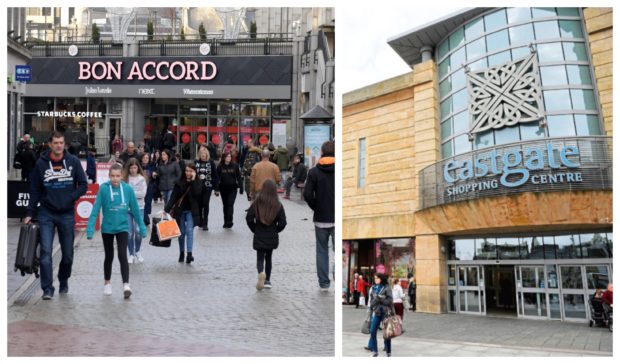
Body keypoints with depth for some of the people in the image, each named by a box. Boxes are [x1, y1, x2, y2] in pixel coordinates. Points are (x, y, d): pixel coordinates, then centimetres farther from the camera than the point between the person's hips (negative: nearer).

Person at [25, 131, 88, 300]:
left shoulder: (73, 161, -1)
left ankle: (63, 282, 32)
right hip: (46, 214, -1)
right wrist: (30, 214, 3)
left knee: (68, 253, 10)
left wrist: (71, 198, -14)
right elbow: (35, 190, 5)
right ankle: (47, 289, -6)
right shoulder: (41, 163, 0)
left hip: (67, 214, 1)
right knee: (45, 251, -10)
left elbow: (83, 185, 2)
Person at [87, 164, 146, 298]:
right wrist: (90, 229, -16)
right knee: (109, 256, 15)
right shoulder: (103, 189, -13)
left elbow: (135, 209, 0)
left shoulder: (127, 189, -8)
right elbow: (95, 209, -12)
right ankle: (107, 283, 34)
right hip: (107, 228, 0)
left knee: (122, 255, -14)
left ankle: (126, 285, -15)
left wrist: (142, 227, 4)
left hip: (122, 227, 0)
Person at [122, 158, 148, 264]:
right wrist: (136, 193, -14)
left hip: (139, 207, 0)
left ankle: (137, 251, 19)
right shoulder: (125, 178, 1)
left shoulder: (142, 179, 1)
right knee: (129, 232, 2)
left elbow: (143, 193, -7)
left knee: (138, 231, -5)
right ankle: (131, 254, 16)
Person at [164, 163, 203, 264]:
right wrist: (166, 209, -12)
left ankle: (189, 253, -21)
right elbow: (173, 197, -3)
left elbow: (197, 194, -19)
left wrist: (193, 180, -18)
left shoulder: (198, 182, -1)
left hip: (191, 211, -2)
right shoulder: (179, 182, 0)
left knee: (189, 230, -15)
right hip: (180, 210, 2)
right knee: (181, 232, 9)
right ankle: (181, 253, 23)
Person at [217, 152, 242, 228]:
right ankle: (226, 222, 18)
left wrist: (240, 187, -1)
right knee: (225, 205, 10)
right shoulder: (220, 167, -2)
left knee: (230, 204, -11)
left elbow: (238, 177, 1)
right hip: (223, 189, 2)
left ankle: (229, 222, -11)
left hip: (232, 189, -2)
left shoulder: (235, 166, -2)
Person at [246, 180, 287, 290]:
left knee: (260, 258, 5)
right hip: (272, 238, 1)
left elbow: (249, 218, -10)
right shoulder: (278, 206, -8)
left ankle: (261, 273, -25)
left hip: (259, 237, -1)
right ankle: (267, 280, 21)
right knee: (268, 258, 18)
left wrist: (255, 230, 5)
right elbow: (282, 223, -9)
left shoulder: (256, 203, -9)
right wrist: (275, 230, 9)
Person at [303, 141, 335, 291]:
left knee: (322, 251, 12)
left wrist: (317, 208, 4)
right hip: (337, 218, -1)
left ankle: (324, 283, 13)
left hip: (320, 218, 1)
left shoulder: (314, 172, -3)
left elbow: (307, 194, -10)